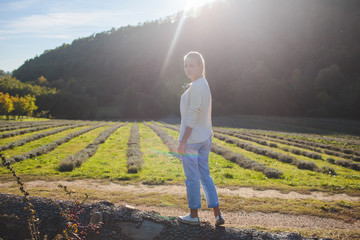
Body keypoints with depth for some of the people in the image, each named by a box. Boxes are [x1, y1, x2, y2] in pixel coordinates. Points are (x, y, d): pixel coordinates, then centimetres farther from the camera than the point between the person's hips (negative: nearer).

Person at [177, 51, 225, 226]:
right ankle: (217, 215, 18)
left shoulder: (196, 86, -16)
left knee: (192, 178, 3)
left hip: (191, 139, -9)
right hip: (204, 138, 9)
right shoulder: (204, 85, 14)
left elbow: (193, 115, -20)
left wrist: (183, 141, -19)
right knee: (205, 175, 14)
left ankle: (193, 216, 18)